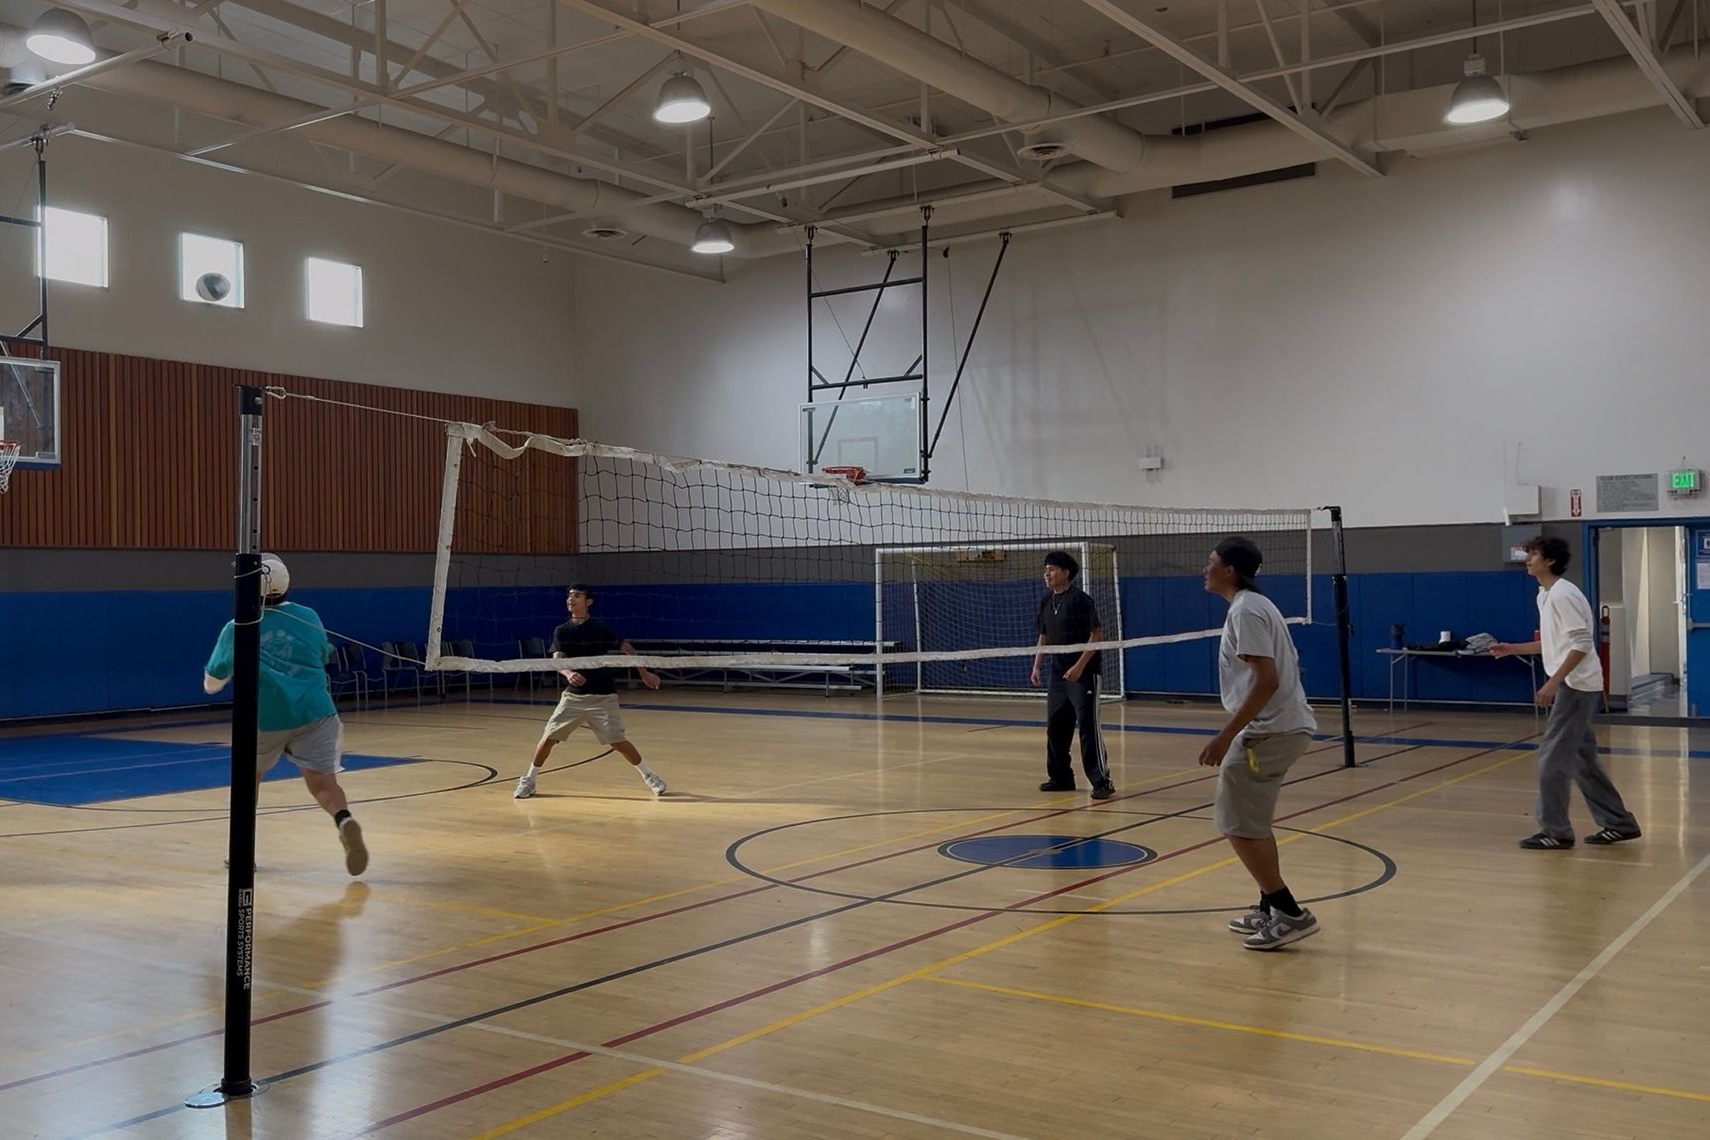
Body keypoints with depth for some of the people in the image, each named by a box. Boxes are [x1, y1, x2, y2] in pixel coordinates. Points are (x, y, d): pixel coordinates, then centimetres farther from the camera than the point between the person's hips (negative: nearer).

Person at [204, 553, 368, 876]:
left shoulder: (236, 630, 6)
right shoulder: (308, 617, 8)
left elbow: (211, 684, 17)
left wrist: (232, 666, 38)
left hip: (264, 717, 0)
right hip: (313, 713, 0)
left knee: (249, 777, 24)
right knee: (321, 782, -4)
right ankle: (345, 820, -34)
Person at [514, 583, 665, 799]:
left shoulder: (601, 628, -8)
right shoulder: (561, 632, 2)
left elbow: (628, 649, 2)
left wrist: (644, 673, 1)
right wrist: (568, 673, -33)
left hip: (602, 697, -3)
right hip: (573, 695, 3)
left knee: (617, 741, -9)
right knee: (548, 738, -1)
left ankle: (648, 775, 10)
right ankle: (529, 779, 17)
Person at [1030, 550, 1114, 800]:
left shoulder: (1080, 599, -13)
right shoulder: (1046, 601, 10)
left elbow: (1097, 635, -15)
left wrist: (1080, 666, -21)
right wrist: (1037, 665, 10)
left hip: (1083, 673, -8)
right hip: (1058, 673, 8)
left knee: (1088, 726, -9)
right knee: (1055, 726, 10)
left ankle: (1101, 781, -4)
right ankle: (1061, 777, 22)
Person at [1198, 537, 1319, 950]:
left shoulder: (1246, 610, -16)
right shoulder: (1256, 605, 15)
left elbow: (1267, 680, -24)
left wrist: (1225, 736, -25)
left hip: (1269, 730, -11)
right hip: (1285, 725, 11)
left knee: (1238, 825, -5)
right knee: (1252, 823, 19)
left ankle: (1289, 913, -2)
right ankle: (1270, 909, 25)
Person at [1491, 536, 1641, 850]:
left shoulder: (1563, 594, -17)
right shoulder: (1544, 595, 14)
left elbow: (1581, 644, -22)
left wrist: (1553, 682, -25)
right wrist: (1513, 649, 17)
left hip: (1575, 686, -10)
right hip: (1572, 685, 10)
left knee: (1552, 756, -7)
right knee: (1582, 758, 14)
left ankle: (1555, 832, -1)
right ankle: (1619, 823, 21)